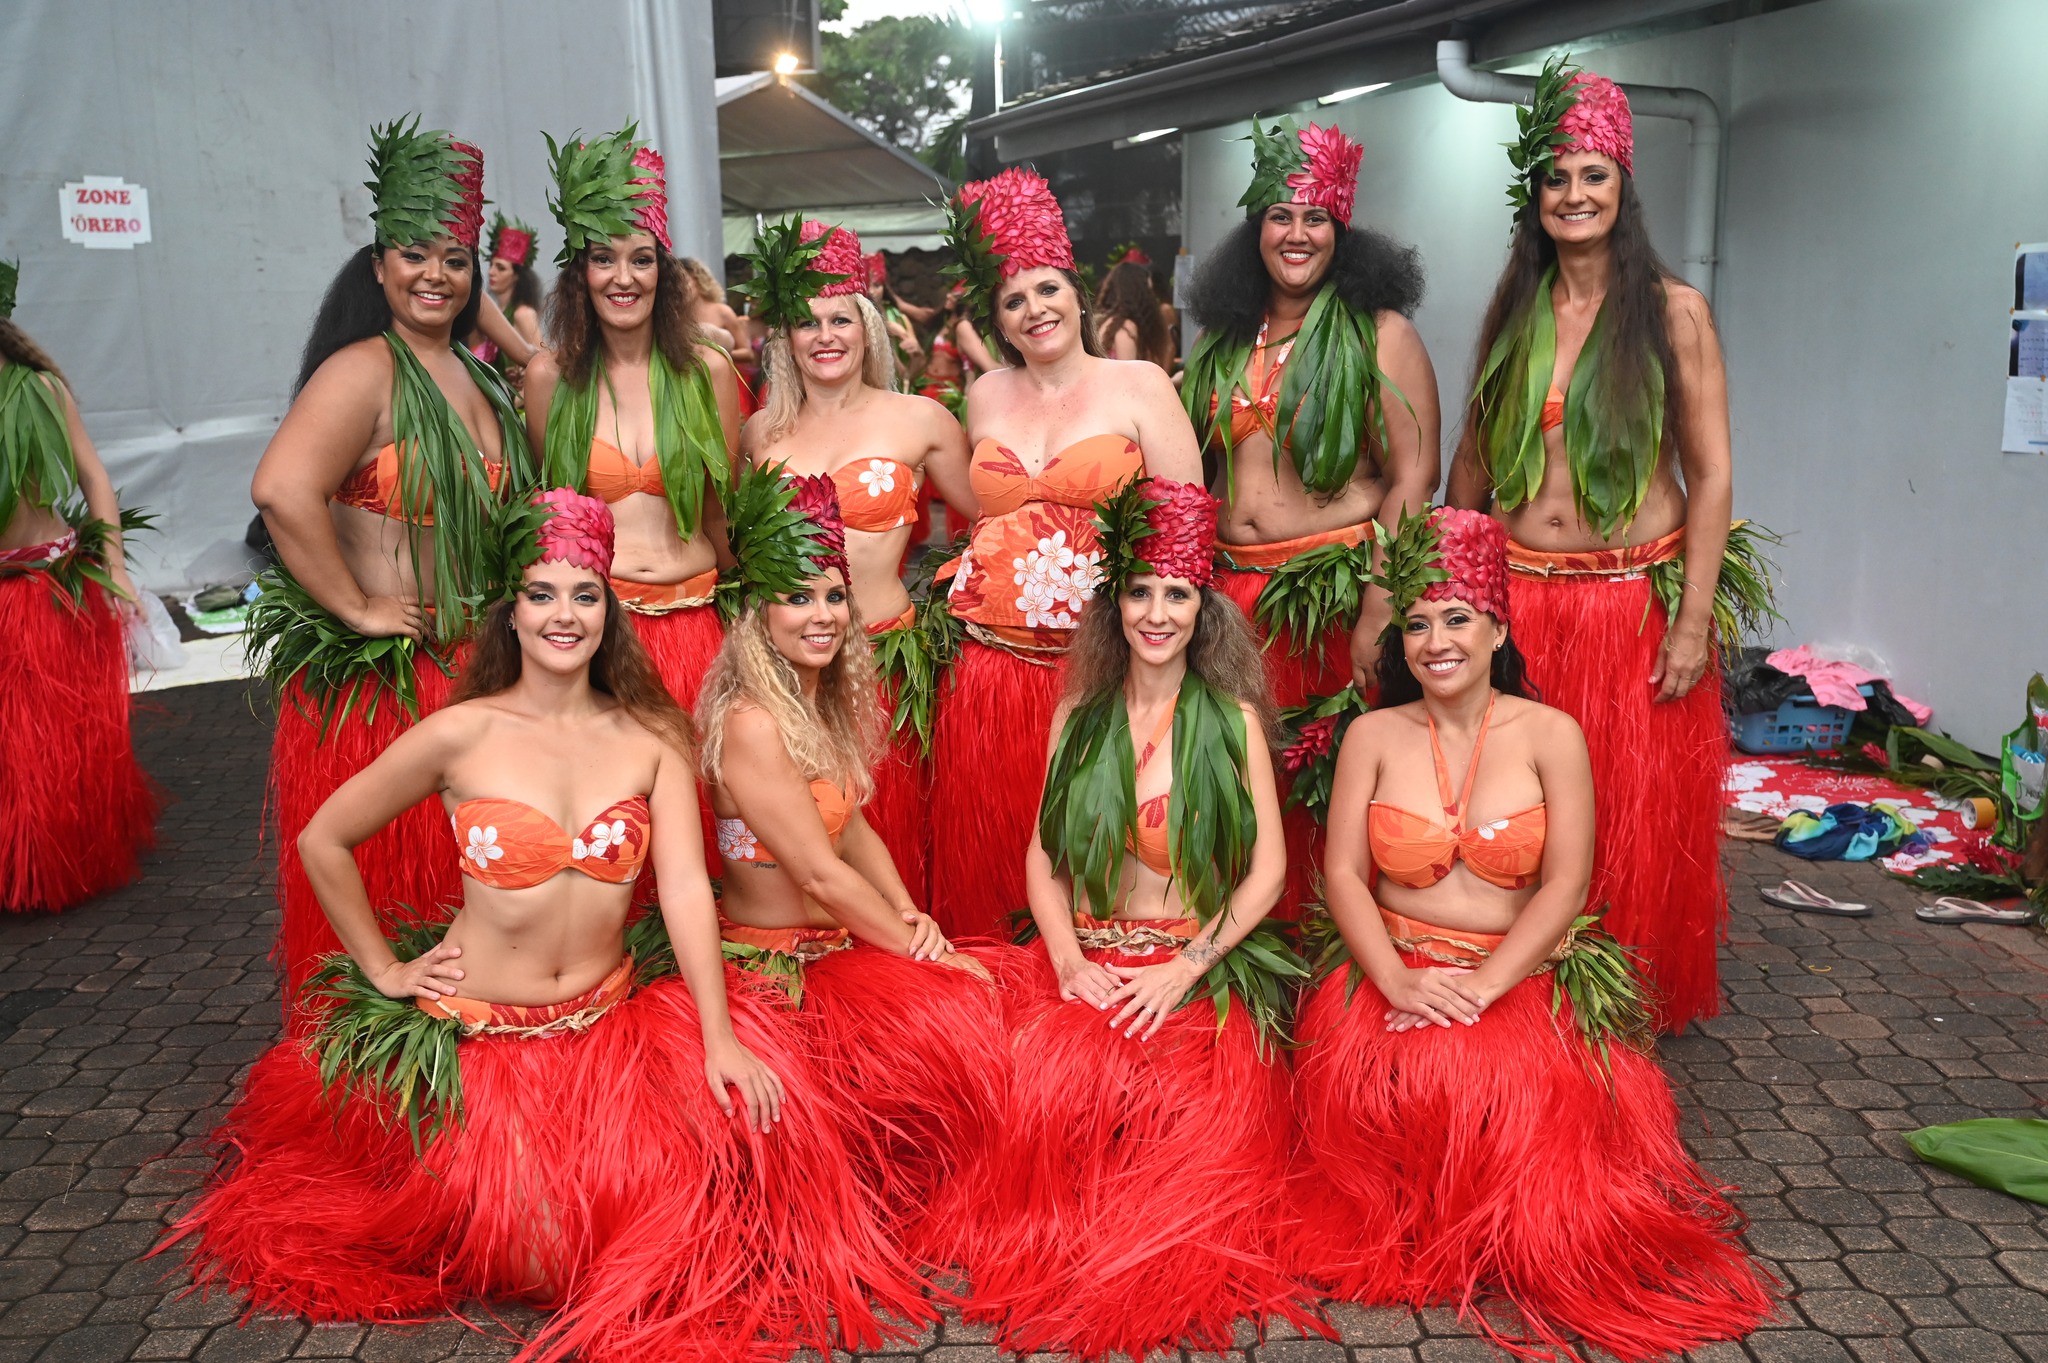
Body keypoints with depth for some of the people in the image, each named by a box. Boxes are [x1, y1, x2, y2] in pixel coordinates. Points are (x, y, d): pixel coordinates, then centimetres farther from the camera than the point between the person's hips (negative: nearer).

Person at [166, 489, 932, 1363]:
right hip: (478, 1032, -2)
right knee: (536, 1253, -14)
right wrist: (385, 970, 2)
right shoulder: (462, 734, -10)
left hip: (613, 1019, 3)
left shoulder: (651, 739, -3)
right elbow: (322, 841, 1)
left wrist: (719, 1039, -18)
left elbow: (685, 885, -10)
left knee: (751, 1108, -19)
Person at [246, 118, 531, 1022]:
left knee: (459, 872, 16)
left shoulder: (476, 378, 13)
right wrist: (359, 610, -21)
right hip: (374, 673, -8)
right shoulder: (365, 371, -13)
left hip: (466, 665, 8)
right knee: (381, 876, 2)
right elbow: (281, 490, -28)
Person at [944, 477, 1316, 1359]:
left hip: (1202, 970, -1)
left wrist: (1185, 968, -12)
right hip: (1087, 964, 2)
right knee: (1054, 1090, -28)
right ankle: (1049, 1250, 3)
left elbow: (1268, 870, -1)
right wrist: (1069, 960, -8)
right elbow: (1043, 857, 9)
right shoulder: (1079, 715, 12)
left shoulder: (1232, 718, 4)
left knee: (1206, 1110, -30)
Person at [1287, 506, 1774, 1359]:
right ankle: (1398, 1236, 4)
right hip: (1395, 971, 1)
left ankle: (1511, 1247, 4)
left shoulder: (1550, 735, 1)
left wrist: (1483, 986, -20)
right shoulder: (1373, 736, 5)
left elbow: (1566, 884, -8)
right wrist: (1399, 979, -18)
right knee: (1374, 1082, -30)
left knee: (1521, 1090, -31)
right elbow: (1344, 875, -2)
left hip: (1524, 977, 0)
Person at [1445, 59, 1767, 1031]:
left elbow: (1710, 474, -4)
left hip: (1637, 600, -3)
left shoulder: (1673, 311, -2)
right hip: (1517, 599, 3)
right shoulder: (1512, 312, 9)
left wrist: (1693, 622, -11)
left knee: (1638, 816, 5)